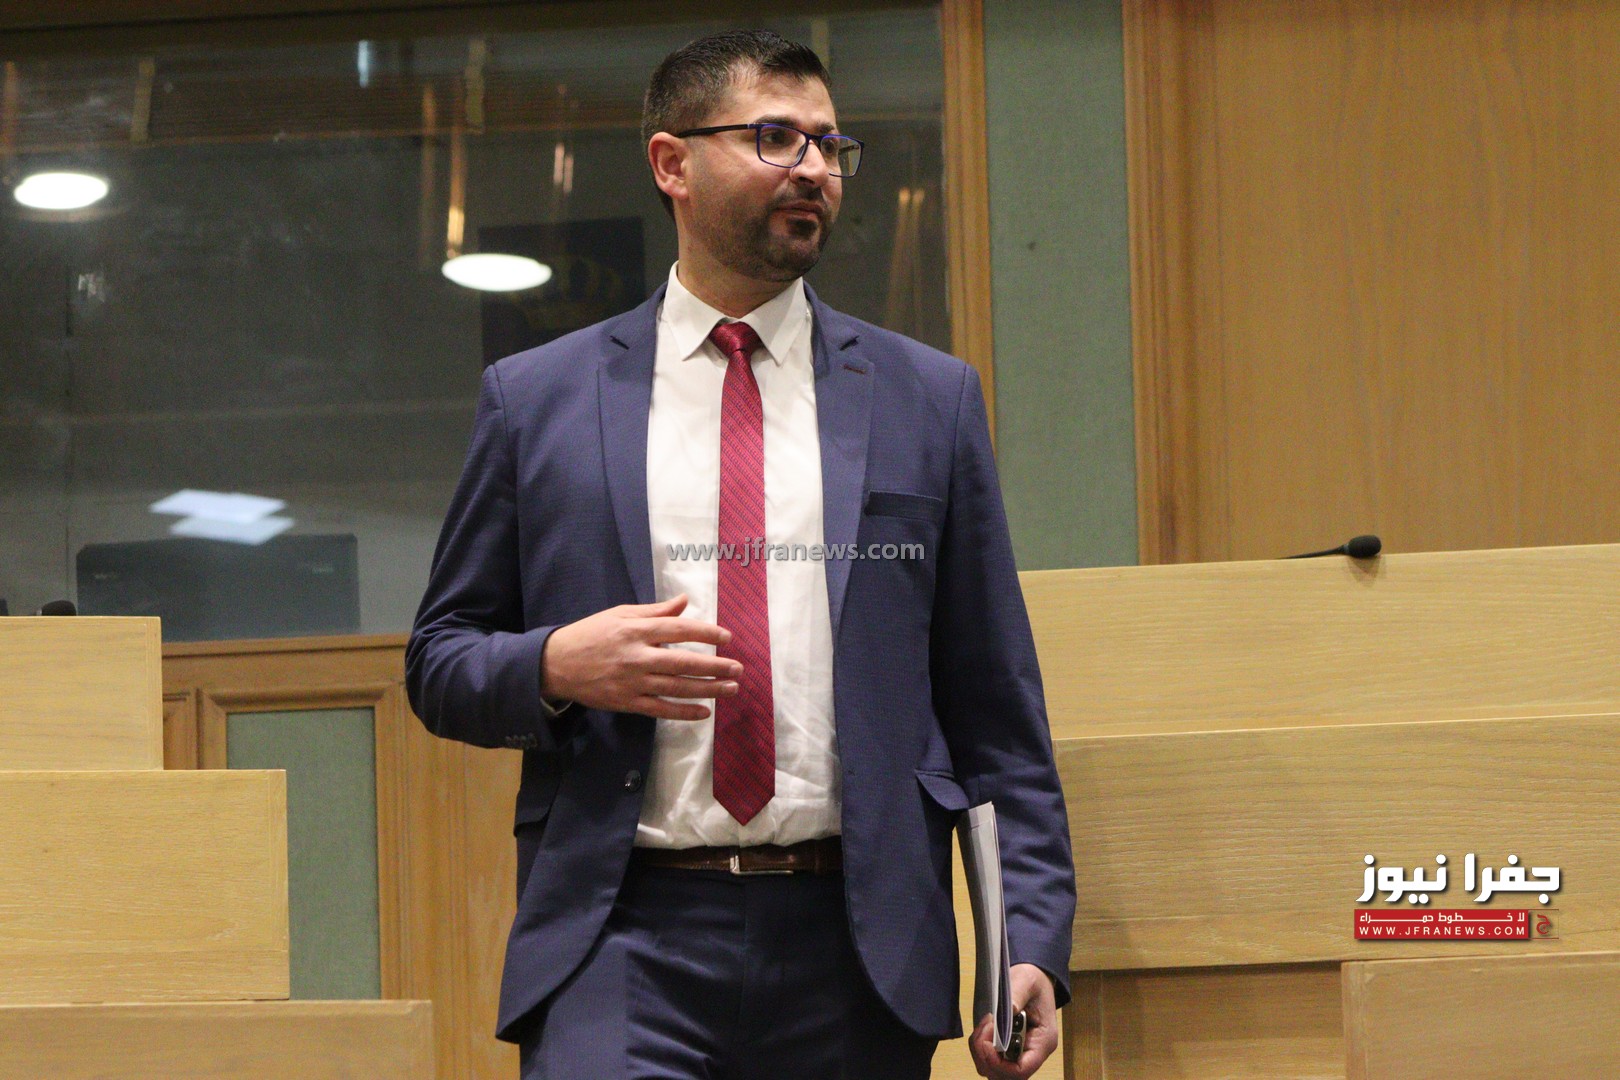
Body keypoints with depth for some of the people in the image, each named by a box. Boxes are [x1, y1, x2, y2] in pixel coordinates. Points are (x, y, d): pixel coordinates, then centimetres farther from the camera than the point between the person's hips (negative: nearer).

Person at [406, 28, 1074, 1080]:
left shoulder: (929, 400, 11)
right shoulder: (537, 400, 9)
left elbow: (995, 712, 10)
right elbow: (439, 664, 12)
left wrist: (1034, 940, 1)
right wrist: (558, 666, -10)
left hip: (855, 947, 1)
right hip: (626, 939, -1)